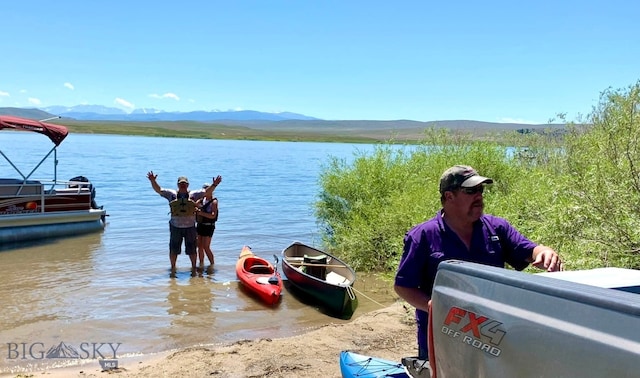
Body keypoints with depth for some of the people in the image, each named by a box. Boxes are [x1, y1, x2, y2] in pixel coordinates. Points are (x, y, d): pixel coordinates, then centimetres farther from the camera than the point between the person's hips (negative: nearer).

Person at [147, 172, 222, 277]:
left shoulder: (193, 194, 1)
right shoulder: (171, 194, 1)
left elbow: (206, 192, -4)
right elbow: (158, 190, -3)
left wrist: (214, 185, -21)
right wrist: (153, 181, -20)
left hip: (190, 227, 0)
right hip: (175, 227, 0)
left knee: (191, 249, 10)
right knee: (173, 249, 8)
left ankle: (193, 268, 25)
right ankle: (173, 268, 22)